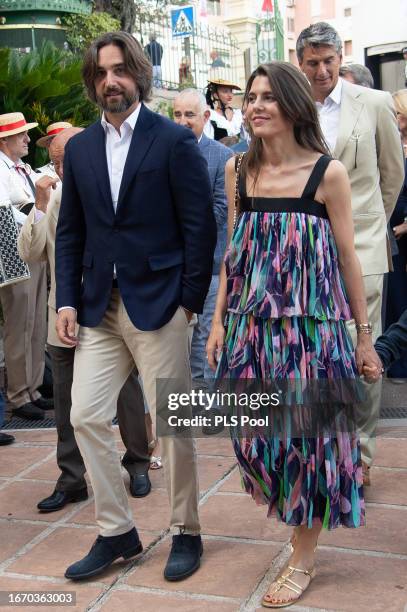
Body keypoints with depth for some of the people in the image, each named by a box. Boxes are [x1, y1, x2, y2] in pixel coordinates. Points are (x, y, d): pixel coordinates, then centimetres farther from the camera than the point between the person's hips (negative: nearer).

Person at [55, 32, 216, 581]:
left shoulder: (174, 140, -4)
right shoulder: (79, 148, 11)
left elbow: (200, 226, -6)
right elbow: (70, 232, 12)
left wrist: (190, 301, -9)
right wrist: (67, 300, 3)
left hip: (158, 304, -5)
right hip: (99, 307, 5)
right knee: (86, 417, 3)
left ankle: (185, 533, 23)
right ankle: (116, 532, 21)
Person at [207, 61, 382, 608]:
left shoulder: (328, 173, -7)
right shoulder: (237, 169, 5)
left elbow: (347, 258, -2)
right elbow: (234, 251, 10)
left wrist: (364, 335, 1)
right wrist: (219, 321, 7)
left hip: (310, 324, -3)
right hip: (251, 324, 4)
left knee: (309, 432, 4)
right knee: (256, 431, 7)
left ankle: (304, 557, 23)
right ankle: (295, 507, 38)